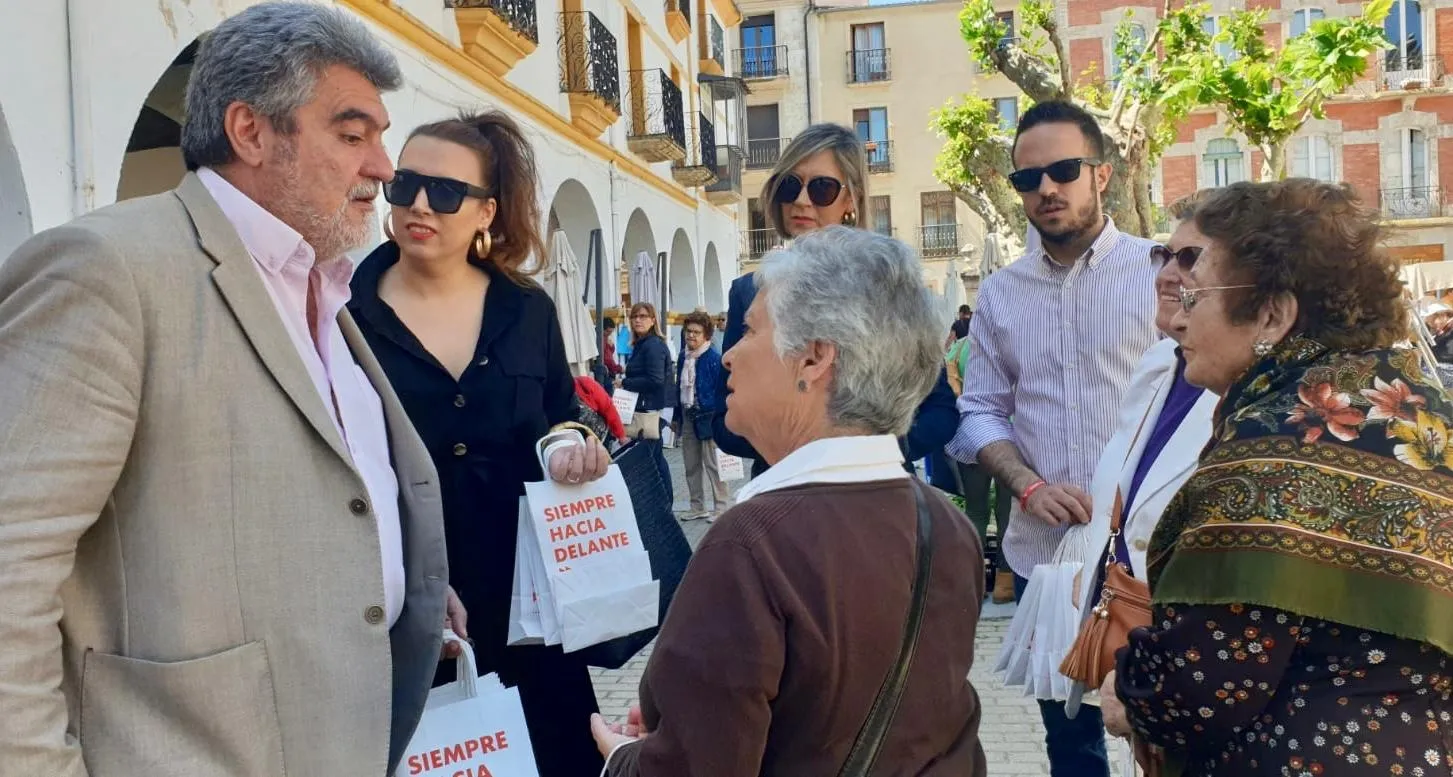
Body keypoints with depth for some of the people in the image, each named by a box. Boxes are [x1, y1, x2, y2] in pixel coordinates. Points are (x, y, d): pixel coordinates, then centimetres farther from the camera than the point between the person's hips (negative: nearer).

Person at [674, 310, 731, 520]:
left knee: (713, 464, -1)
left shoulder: (714, 358, -13)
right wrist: (677, 416, 13)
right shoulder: (683, 356, 8)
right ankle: (697, 507, 23)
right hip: (687, 416, 7)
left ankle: (720, 507, 9)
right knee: (691, 465, 13)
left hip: (707, 416, -7)